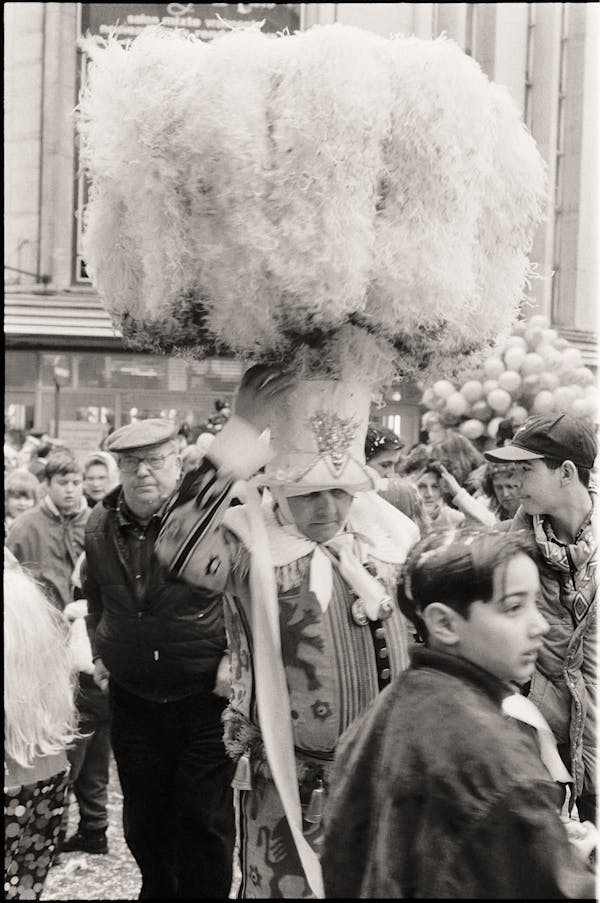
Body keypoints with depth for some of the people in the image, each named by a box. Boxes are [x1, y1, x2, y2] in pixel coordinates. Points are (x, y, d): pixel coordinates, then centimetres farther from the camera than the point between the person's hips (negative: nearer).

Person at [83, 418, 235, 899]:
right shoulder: (100, 525, 1)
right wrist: (100, 653, 13)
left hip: (205, 696, -4)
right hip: (132, 698, 4)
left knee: (206, 819, 4)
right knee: (143, 816, 16)